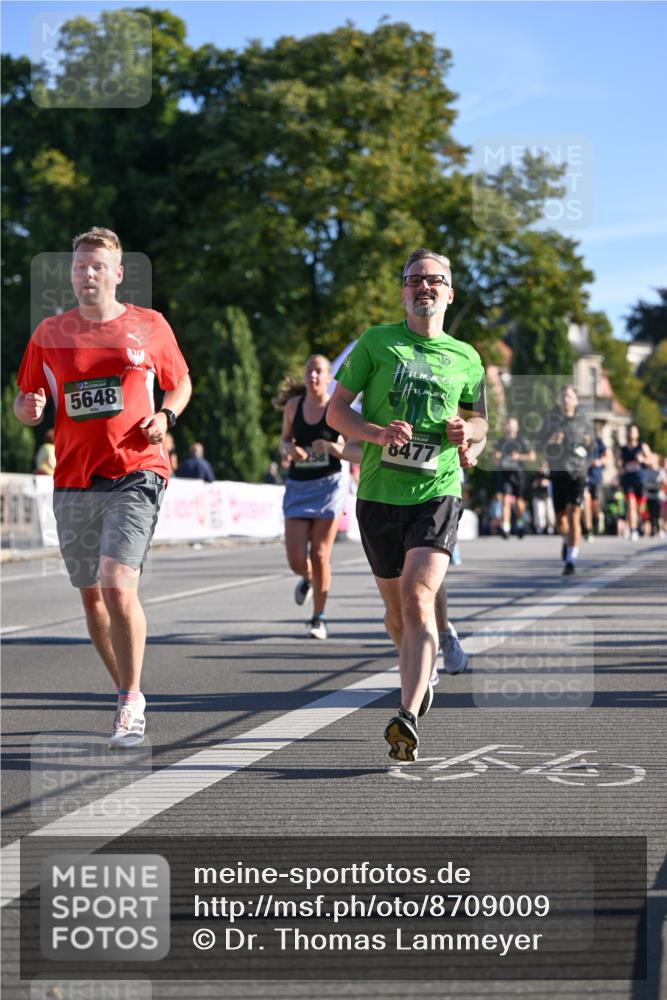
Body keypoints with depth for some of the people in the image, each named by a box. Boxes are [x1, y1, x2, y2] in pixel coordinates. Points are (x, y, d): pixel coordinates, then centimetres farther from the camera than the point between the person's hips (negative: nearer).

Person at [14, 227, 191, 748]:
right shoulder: (50, 333, 7)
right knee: (92, 596, 9)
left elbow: (180, 382, 17)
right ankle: (129, 695, 27)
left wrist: (165, 416, -3)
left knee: (118, 585, -19)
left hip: (135, 474, -3)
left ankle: (132, 704, -8)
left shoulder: (151, 326, 4)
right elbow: (26, 399, 14)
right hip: (73, 482, 3)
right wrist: (28, 408, -10)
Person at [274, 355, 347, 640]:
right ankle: (308, 579, 34)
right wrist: (288, 448, -6)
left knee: (320, 555, -3)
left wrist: (331, 447, -21)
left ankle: (318, 617, 12)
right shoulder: (293, 406, 4)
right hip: (297, 486, 3)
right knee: (296, 559, -4)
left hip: (328, 485, -3)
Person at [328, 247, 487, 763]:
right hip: (379, 493, 1)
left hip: (437, 493, -1)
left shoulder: (466, 358, 11)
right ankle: (421, 675, 43)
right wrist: (378, 433, -15)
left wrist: (465, 430, -2)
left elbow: (480, 421, 23)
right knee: (396, 609, 12)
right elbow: (336, 410, 4)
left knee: (418, 599, -20)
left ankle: (407, 719, -27)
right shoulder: (376, 342, 5)